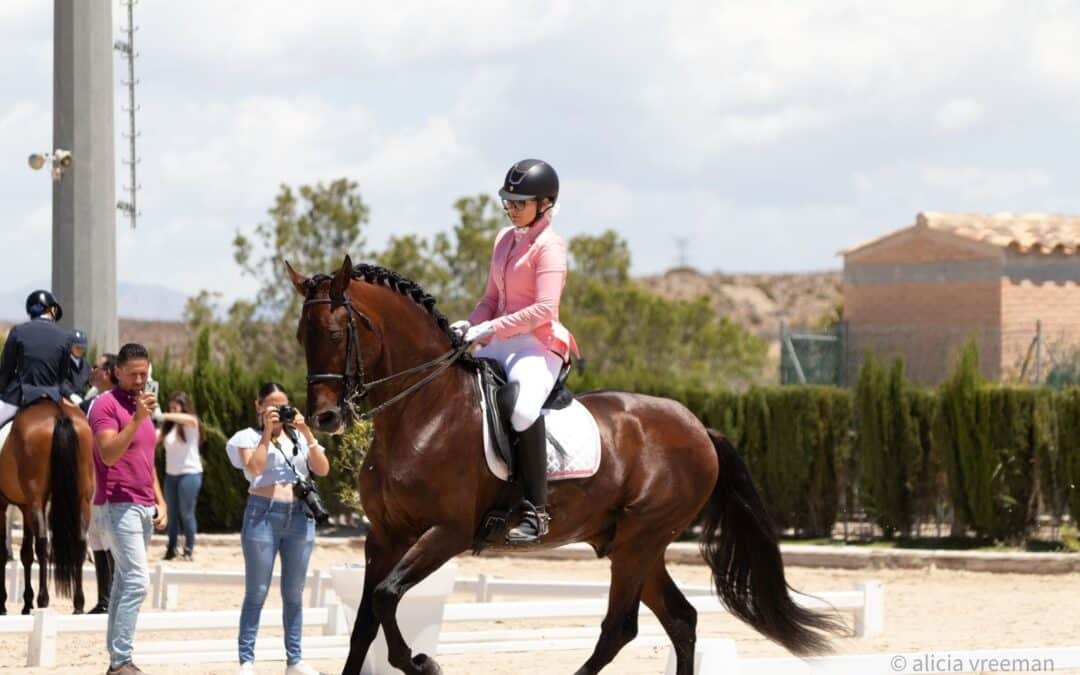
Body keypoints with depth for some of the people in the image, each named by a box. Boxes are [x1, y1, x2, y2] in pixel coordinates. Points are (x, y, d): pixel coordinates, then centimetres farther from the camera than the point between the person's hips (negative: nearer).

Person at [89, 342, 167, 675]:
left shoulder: (141, 404, 18)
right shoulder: (106, 404, -9)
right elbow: (109, 454, -21)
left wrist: (160, 501, 15)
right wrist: (137, 418, -27)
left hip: (144, 508, 9)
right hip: (118, 506, -9)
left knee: (124, 584, 8)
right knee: (138, 581, -16)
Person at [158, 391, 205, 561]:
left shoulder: (191, 423, -3)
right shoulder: (168, 426, 12)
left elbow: (186, 418, -26)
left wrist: (163, 416, -37)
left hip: (189, 473, -5)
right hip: (171, 474, 5)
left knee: (186, 514, -3)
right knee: (172, 514, 6)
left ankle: (189, 550, 1)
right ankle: (171, 549, 9)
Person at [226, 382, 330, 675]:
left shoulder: (299, 436, 16)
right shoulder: (250, 437, 5)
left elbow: (323, 469, 3)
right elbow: (254, 469, -14)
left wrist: (307, 433, -3)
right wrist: (267, 432, -11)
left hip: (300, 516, 4)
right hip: (263, 514, -4)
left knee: (294, 593, 7)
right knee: (257, 593, -4)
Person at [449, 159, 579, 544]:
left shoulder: (548, 246, -8)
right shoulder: (505, 240, 16)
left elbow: (544, 309, -19)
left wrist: (491, 328, -23)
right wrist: (469, 325, 1)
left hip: (537, 346, -9)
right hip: (501, 344, 9)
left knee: (523, 406, -37)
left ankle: (536, 512, -34)